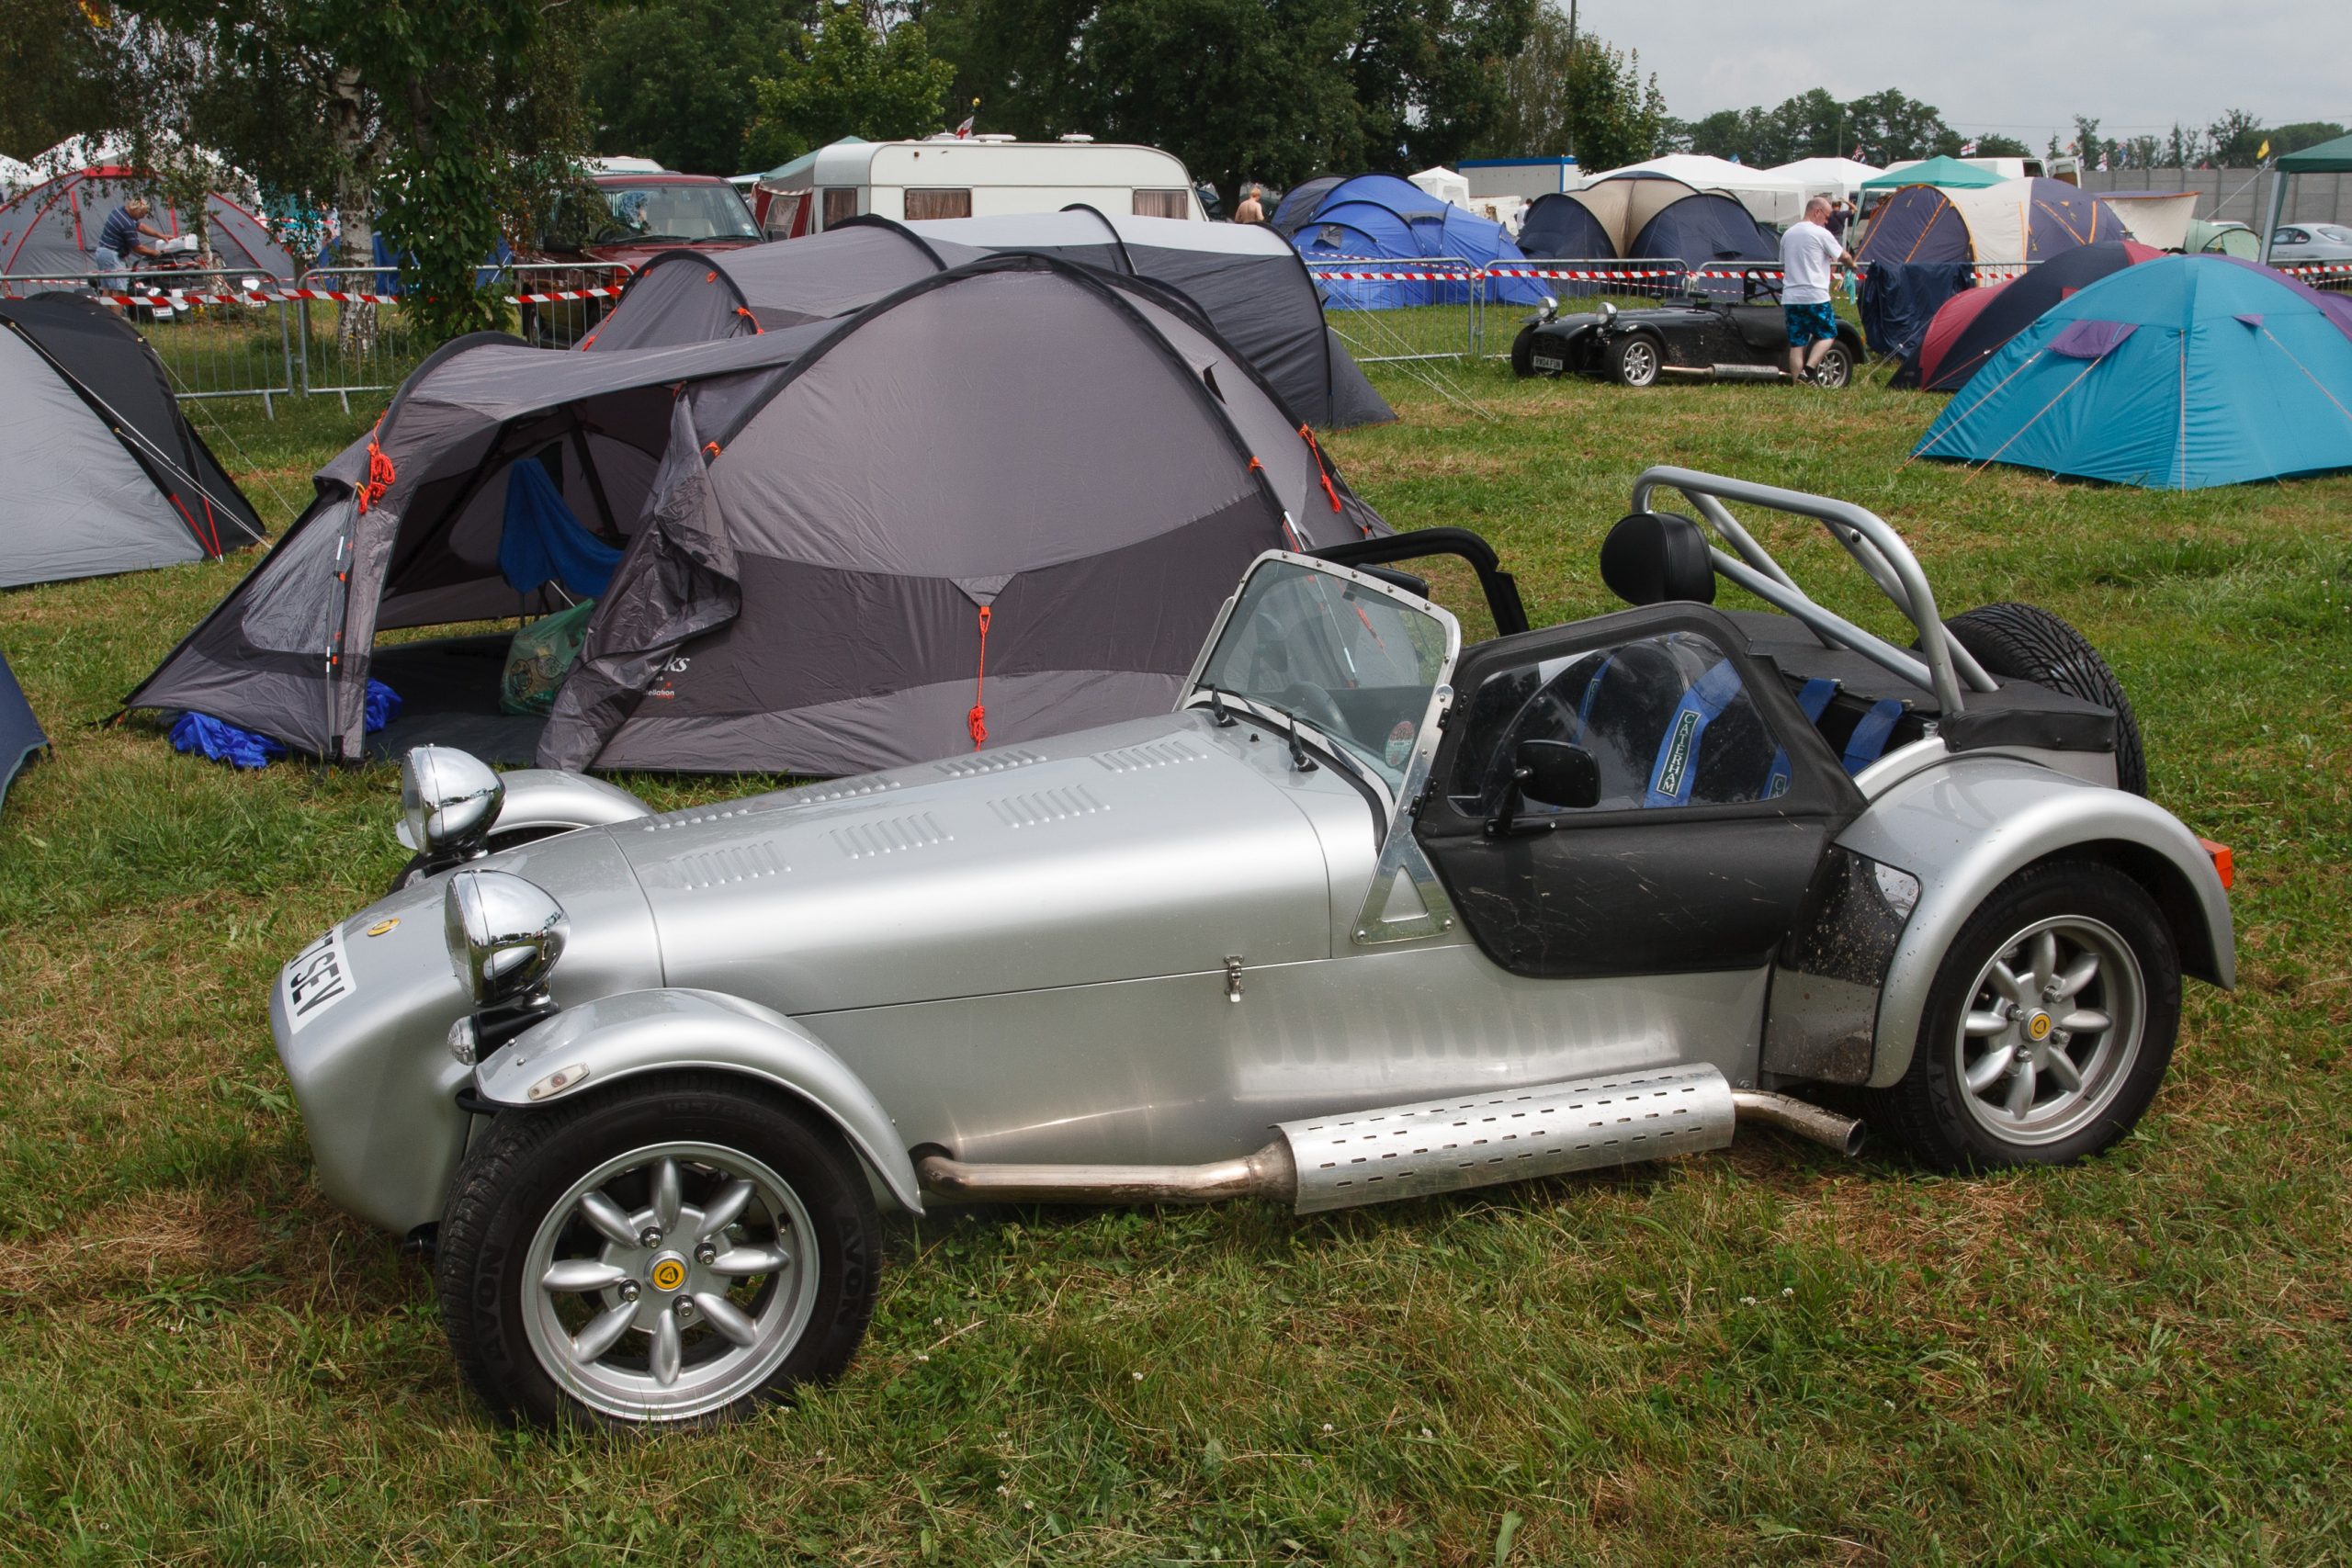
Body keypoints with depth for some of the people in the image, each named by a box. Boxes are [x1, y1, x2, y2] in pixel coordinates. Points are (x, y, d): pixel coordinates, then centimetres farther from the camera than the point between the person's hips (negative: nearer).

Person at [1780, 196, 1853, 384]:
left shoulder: (1788, 234, 13)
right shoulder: (1821, 234, -6)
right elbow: (1843, 257, 3)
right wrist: (1851, 264, 27)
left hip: (1790, 297, 5)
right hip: (1815, 296, -5)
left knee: (1796, 342, 7)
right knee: (1828, 335, 9)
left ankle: (1797, 382, 3)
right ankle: (1808, 370, -10)